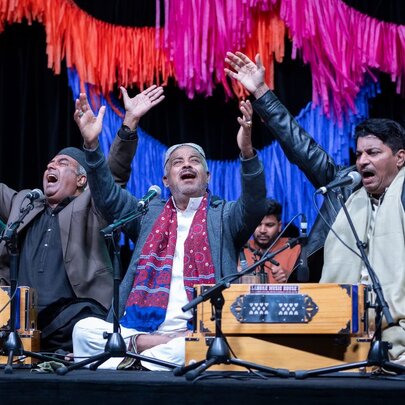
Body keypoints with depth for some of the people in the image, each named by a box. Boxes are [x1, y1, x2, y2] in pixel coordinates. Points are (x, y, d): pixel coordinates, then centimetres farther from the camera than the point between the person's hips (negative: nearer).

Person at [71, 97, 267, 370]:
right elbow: (108, 197, 10)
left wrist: (247, 152, -24)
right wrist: (92, 145, -6)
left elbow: (255, 204, -6)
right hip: (140, 327, 3)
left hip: (196, 334, -2)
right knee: (85, 329, -24)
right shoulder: (150, 213, 23)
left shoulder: (224, 215, 14)